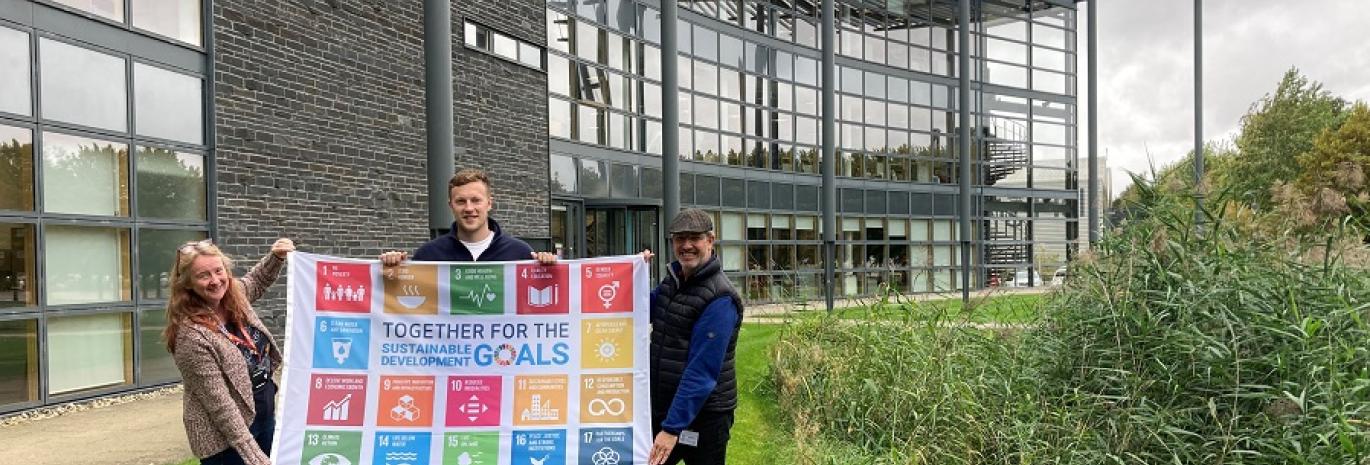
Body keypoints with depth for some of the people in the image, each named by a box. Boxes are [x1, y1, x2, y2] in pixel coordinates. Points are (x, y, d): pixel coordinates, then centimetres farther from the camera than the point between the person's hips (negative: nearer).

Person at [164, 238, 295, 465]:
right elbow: (219, 404, -25)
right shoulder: (192, 335, -25)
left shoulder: (234, 296, -4)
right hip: (225, 436, -7)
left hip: (265, 415, 7)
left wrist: (276, 256, 1)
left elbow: (257, 281, 21)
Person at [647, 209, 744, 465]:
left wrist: (673, 427, -27)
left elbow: (702, 372, -25)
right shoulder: (673, 278, 5)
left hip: (703, 416, -8)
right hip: (661, 407, 8)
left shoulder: (720, 300, -21)